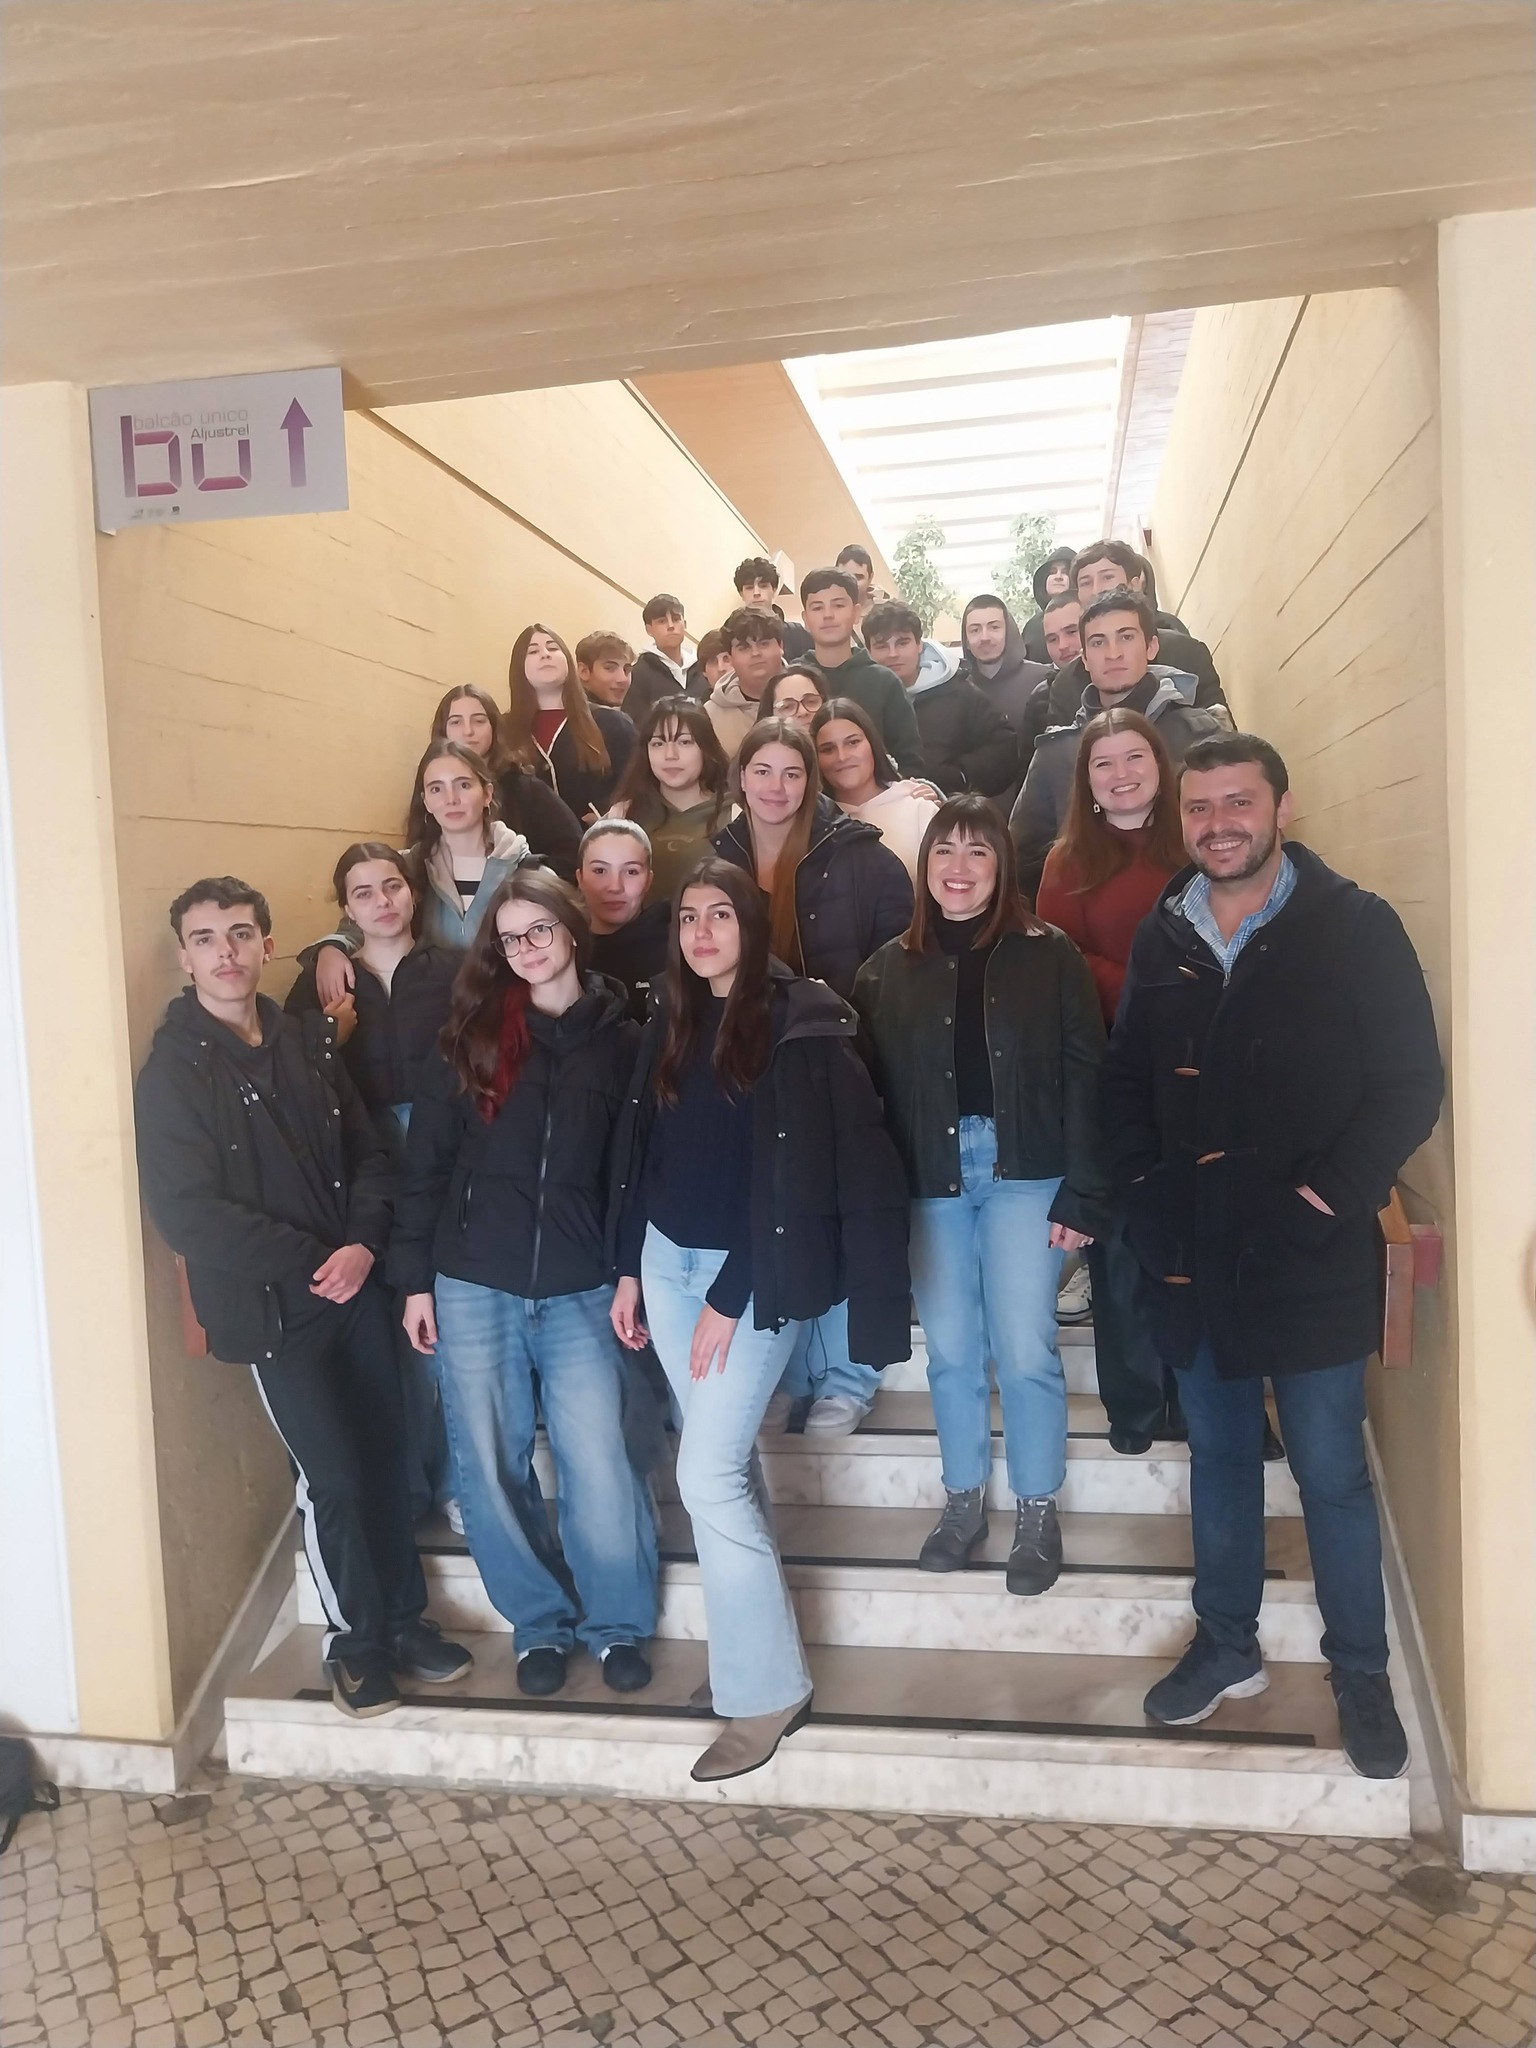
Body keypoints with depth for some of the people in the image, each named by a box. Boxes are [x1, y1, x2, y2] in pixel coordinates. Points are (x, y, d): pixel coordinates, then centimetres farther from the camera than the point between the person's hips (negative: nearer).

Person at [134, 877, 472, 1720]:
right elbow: (184, 1212, -14)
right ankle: (355, 1641, 23)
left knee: (386, 1459, 12)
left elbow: (368, 1154, 7)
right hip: (273, 1308, -4)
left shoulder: (308, 1041, 5)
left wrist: (363, 1245, -11)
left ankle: (403, 1619, 32)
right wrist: (312, 1263, -15)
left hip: (355, 1288, 5)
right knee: (334, 1479, 0)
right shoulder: (173, 1070, -9)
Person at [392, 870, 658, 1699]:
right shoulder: (471, 1035, 2)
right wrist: (414, 1279, 0)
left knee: (599, 1467, -4)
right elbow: (425, 1161, 3)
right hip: (473, 1287, 1)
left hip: (581, 1291, -1)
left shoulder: (620, 1039, 2)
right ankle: (539, 1624, 28)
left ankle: (618, 1625, 20)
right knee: (491, 1468, 8)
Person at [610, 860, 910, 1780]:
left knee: (707, 1474, -9)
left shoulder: (798, 1027, -12)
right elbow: (640, 1154, 11)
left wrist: (730, 1299, -16)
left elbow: (790, 1177, -16)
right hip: (668, 1258, 6)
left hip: (755, 1269, -6)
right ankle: (749, 1644, 28)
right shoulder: (670, 1027, 7)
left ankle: (767, 1687, 6)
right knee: (728, 1460, 14)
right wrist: (630, 1272, 9)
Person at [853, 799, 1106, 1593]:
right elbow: (870, 1087, 3)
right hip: (928, 1178, 2)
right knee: (950, 1350, 9)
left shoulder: (1048, 954, 0)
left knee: (1024, 1350, -2)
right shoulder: (891, 967, 7)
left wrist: (1082, 1193, -10)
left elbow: (1084, 1075, -4)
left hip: (1022, 1172, -2)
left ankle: (1037, 1512, 16)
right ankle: (963, 1499, 27)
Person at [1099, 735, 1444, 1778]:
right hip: (1192, 1255, 4)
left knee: (1332, 1474, 6)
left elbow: (1411, 1085, -8)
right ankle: (1227, 1646, 34)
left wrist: (1331, 1195, -15)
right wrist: (1143, 1188, 0)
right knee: (1219, 1457, 17)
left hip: (1309, 1260, -4)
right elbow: (1127, 1079, 12)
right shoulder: (1162, 937, 7)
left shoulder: (1355, 928, -7)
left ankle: (1362, 1675, 25)